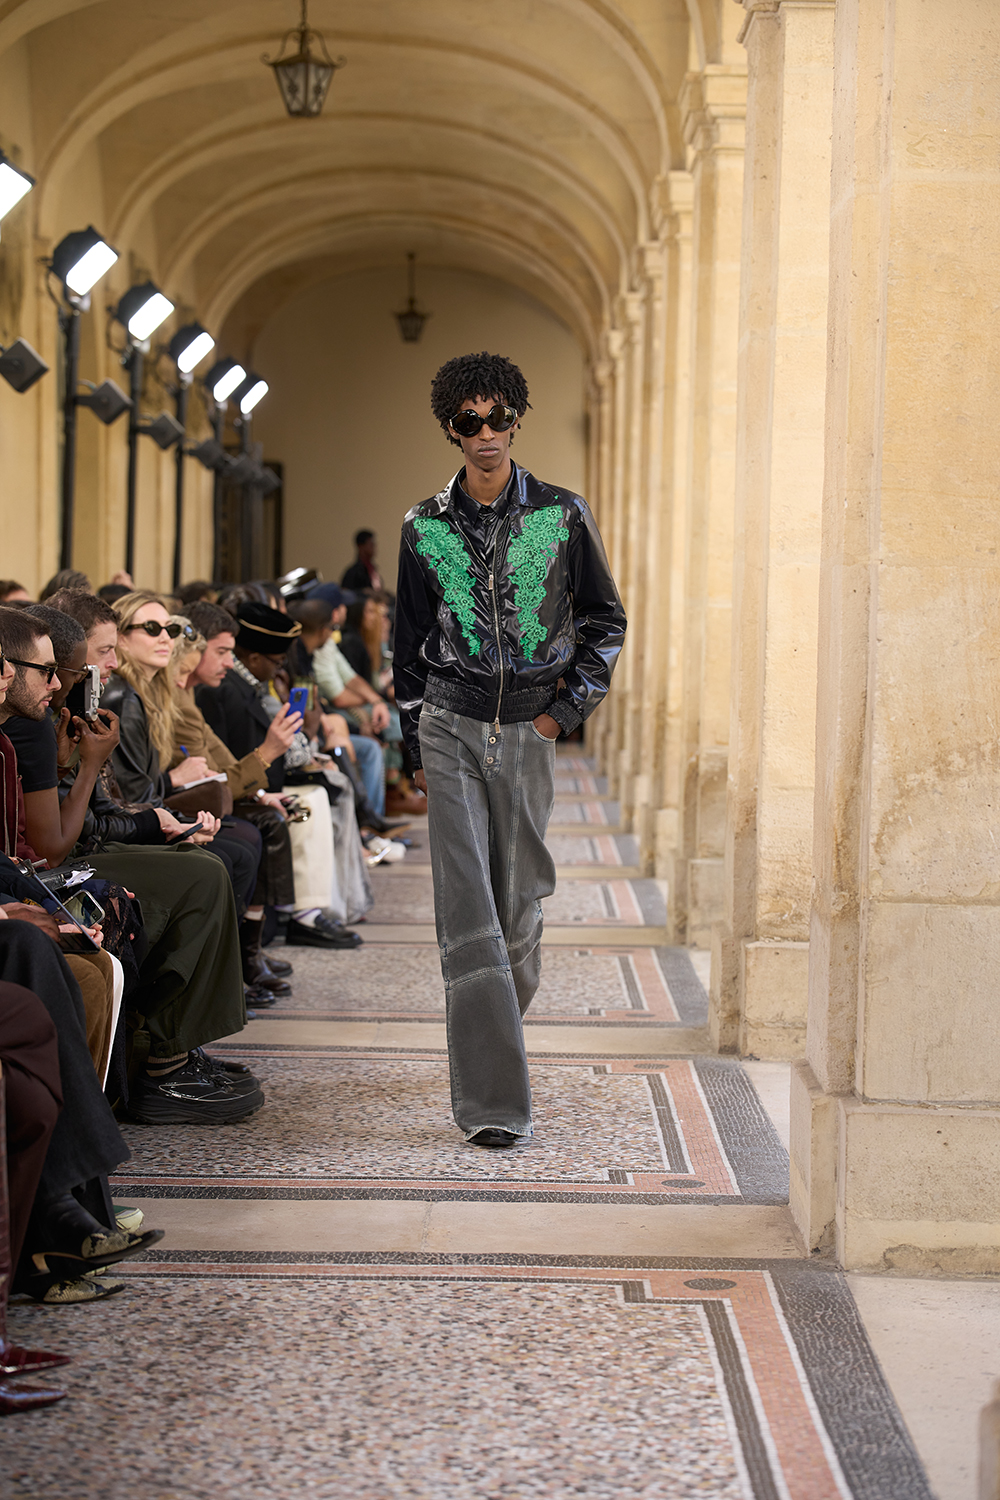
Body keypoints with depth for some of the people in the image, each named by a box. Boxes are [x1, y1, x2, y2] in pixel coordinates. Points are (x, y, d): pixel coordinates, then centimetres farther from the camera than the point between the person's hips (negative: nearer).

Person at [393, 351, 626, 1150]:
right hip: (452, 728, -1)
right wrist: (417, 745, 10)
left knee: (519, 903, 8)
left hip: (530, 730, 1)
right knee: (468, 910, -10)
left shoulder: (563, 516, 1)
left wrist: (567, 708, 0)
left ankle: (494, 1040, 34)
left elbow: (607, 622, 9)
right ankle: (493, 1098, -12)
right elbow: (410, 645, 12)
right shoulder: (425, 528, 4)